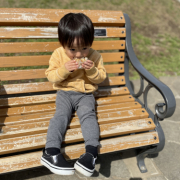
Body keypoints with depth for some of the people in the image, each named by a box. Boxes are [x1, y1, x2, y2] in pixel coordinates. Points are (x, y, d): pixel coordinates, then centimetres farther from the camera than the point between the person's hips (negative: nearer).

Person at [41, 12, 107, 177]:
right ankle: (51, 151, -33)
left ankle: (91, 151, -33)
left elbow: (101, 78, 1)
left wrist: (92, 70, -20)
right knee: (62, 114, -24)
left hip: (86, 95, 0)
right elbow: (50, 76, -3)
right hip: (64, 93, 0)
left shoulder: (95, 56, -1)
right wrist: (64, 69, -23)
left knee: (88, 115, -25)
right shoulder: (58, 54, -2)